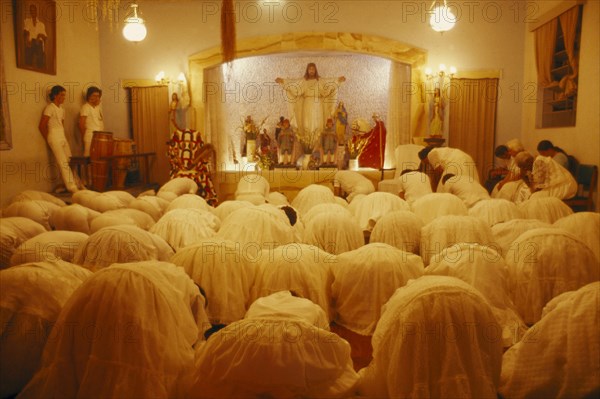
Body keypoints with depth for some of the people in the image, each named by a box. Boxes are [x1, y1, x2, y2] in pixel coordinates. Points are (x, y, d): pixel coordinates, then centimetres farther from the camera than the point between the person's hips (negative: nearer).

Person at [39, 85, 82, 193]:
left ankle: (77, 184, 9)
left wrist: (63, 137, 9)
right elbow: (41, 126, -9)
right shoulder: (50, 108, -8)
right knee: (63, 163, -9)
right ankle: (72, 187, -10)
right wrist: (49, 140, -2)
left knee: (69, 162, 6)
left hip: (63, 137, 7)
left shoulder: (62, 109, 14)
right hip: (54, 138, -7)